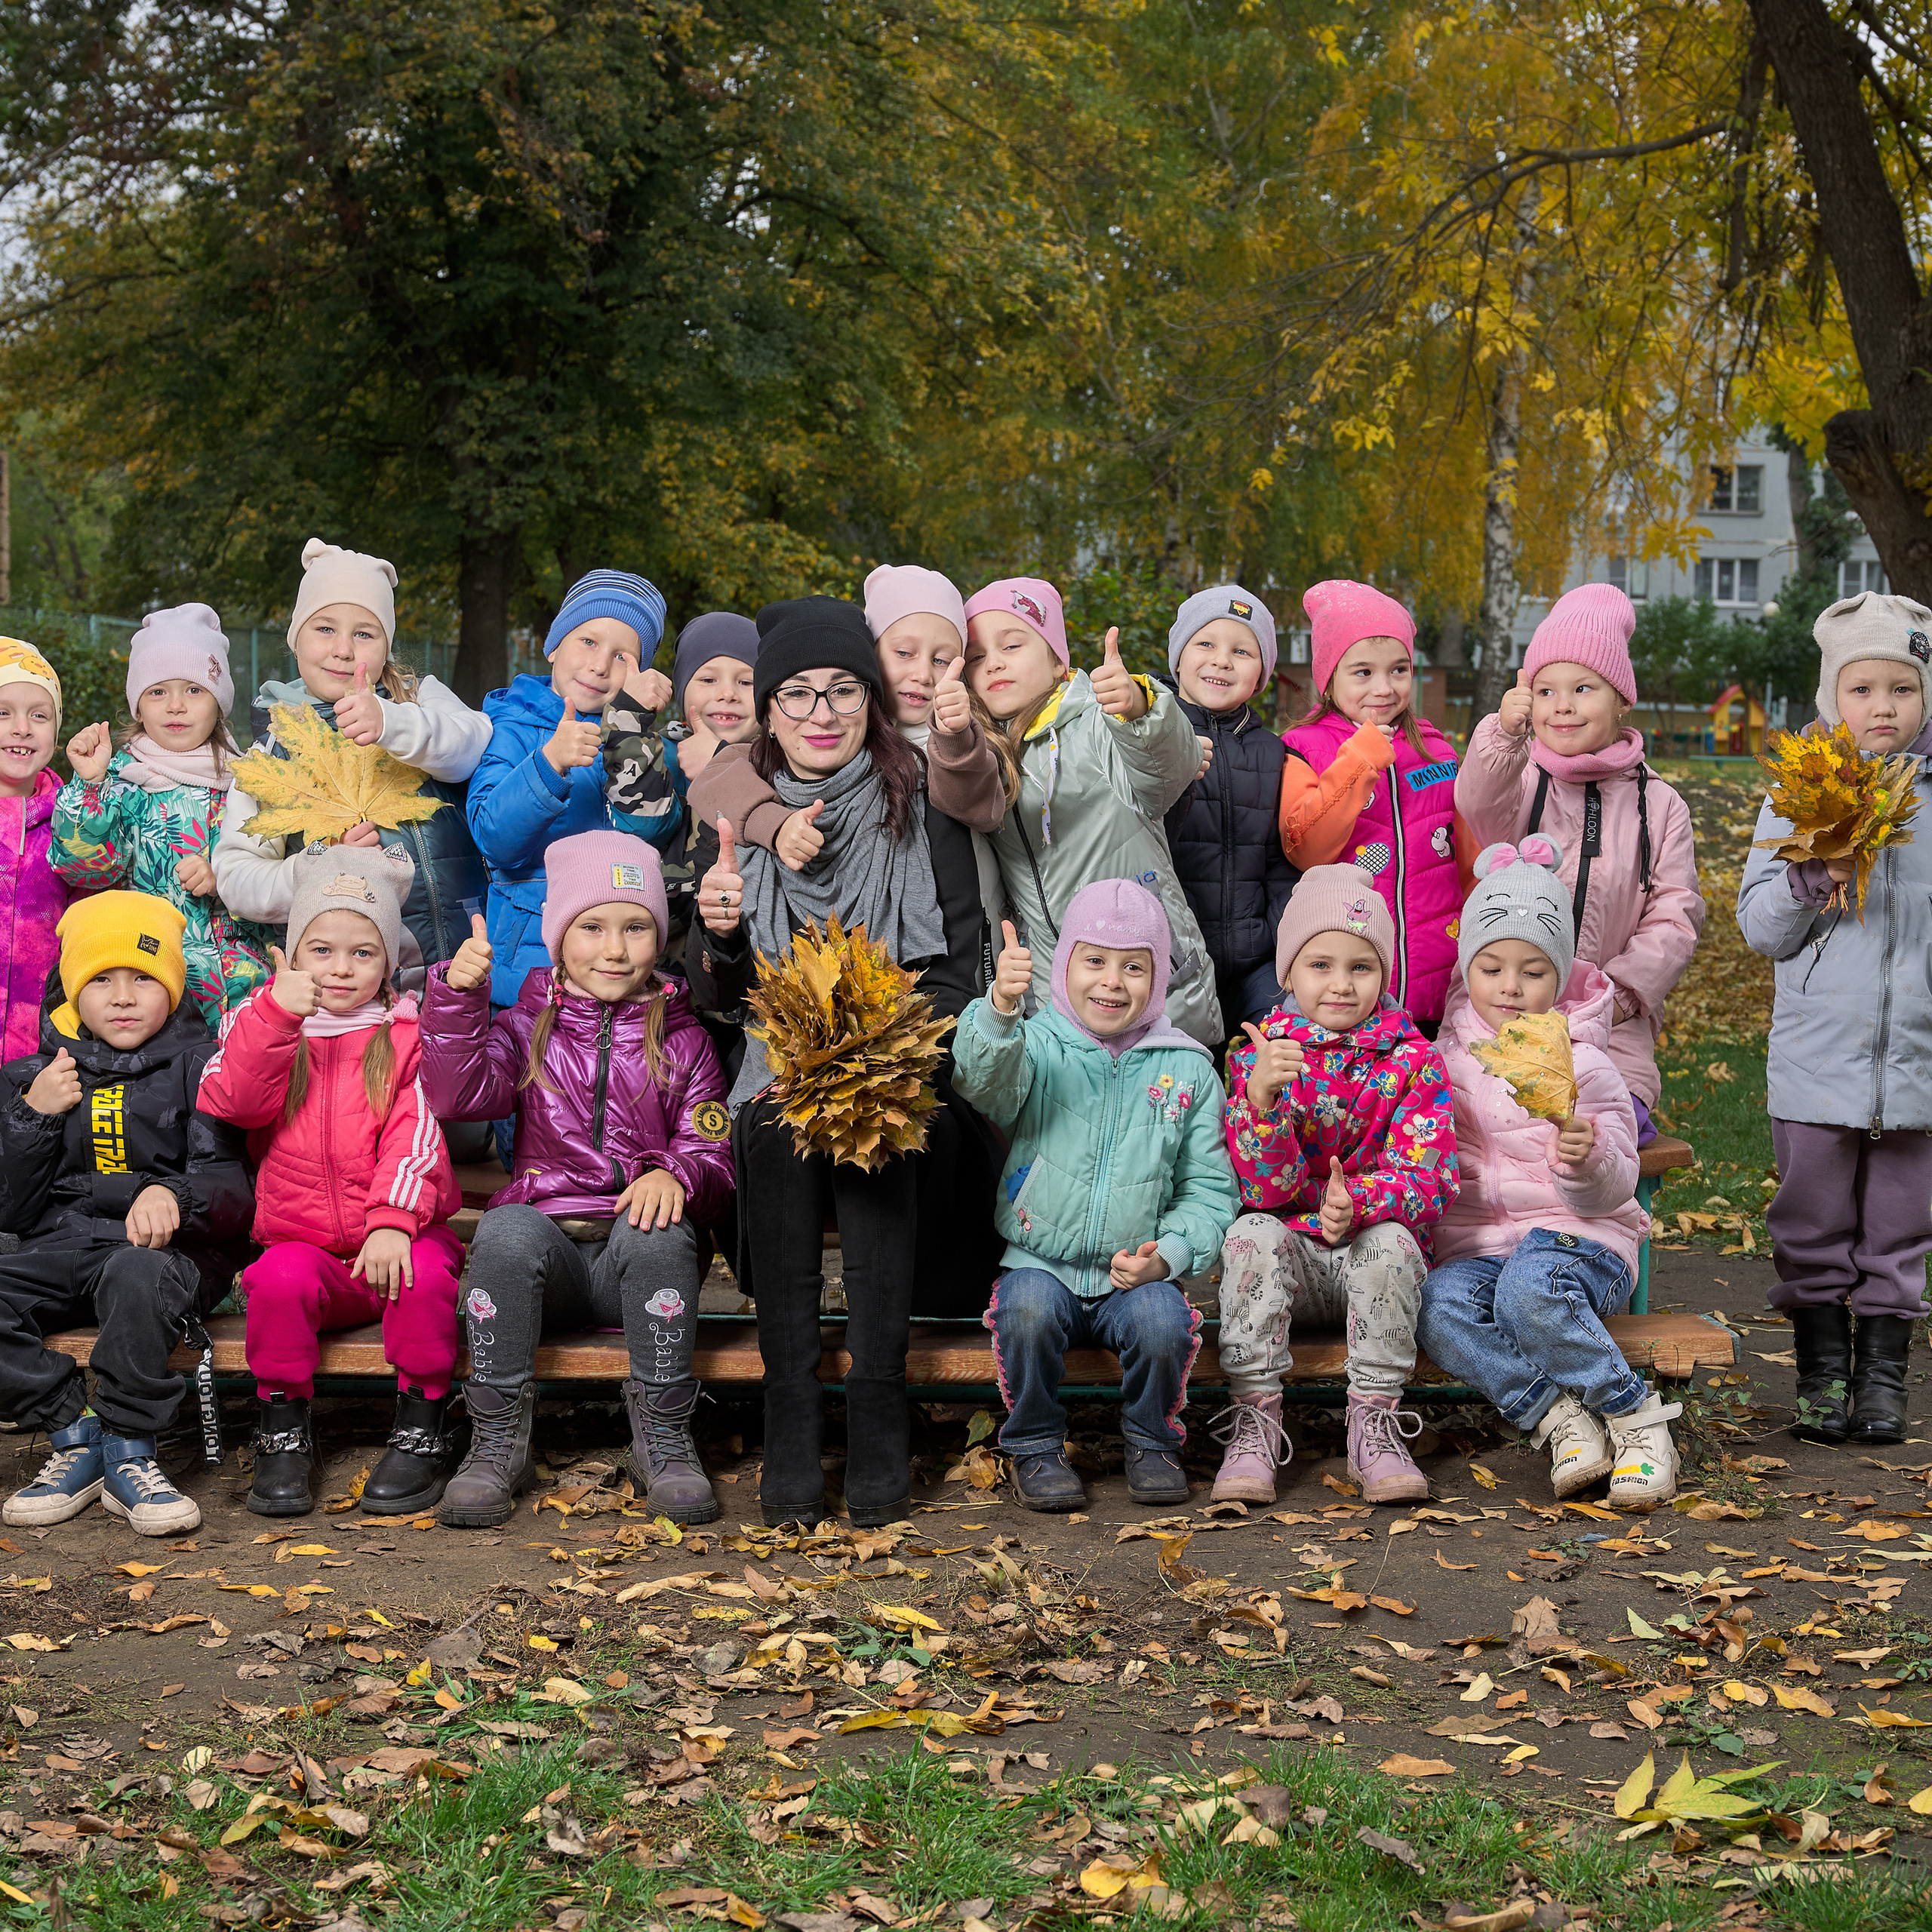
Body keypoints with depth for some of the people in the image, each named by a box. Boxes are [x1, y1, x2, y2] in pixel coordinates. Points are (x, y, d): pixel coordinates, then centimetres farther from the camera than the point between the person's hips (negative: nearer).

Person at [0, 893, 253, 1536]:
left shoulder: (197, 1067, 5)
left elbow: (232, 1189, -5)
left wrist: (174, 1196, -28)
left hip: (167, 1248, -4)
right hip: (64, 1245, 4)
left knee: (135, 1276, -38)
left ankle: (129, 1455, -22)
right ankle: (76, 1434, -12)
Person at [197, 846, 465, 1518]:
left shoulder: (409, 1033, 6)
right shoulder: (261, 1023, 11)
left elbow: (417, 1136, -9)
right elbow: (234, 1104, -9)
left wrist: (393, 1221, -25)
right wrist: (276, 1015, -20)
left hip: (394, 1241, -1)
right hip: (303, 1242, 1)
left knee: (426, 1275, -32)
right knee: (279, 1279, -31)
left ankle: (421, 1433, -16)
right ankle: (283, 1432, -12)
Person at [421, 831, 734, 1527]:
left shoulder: (682, 1039, 12)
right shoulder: (528, 1028, 12)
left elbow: (713, 1156, 4)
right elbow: (462, 1095, -8)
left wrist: (677, 1175, -19)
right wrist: (457, 998, -22)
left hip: (634, 1258, 0)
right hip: (547, 1246, 0)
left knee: (659, 1230, -33)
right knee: (507, 1229, -32)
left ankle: (664, 1439, -19)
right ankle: (498, 1442, -21)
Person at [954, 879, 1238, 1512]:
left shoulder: (1188, 1069, 6)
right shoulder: (1039, 1047, 0)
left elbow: (1210, 1188, 8)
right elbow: (985, 1078, -25)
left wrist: (1170, 1253, -10)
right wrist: (1000, 1009, -45)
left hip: (1137, 1274, 1)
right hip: (1041, 1262, -1)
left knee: (1162, 1321, -29)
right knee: (1027, 1309, -31)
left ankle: (1152, 1444, 1)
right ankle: (1035, 1448, -6)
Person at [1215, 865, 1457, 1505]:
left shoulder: (1412, 1060, -1)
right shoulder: (1259, 1053, 1)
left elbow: (1427, 1179, -12)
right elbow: (1267, 1190, -10)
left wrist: (1360, 1201, -34)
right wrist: (1261, 1097, -28)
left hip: (1374, 1246, -1)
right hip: (1290, 1248, 1)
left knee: (1388, 1239, -32)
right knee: (1252, 1234, -29)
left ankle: (1375, 1426, -24)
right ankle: (1254, 1423, -26)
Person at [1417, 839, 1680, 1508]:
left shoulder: (1584, 1065, -1)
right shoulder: (1447, 1058, 11)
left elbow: (1610, 1193, -6)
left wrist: (1586, 1161, -29)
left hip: (1576, 1236, -3)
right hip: (1474, 1245, 3)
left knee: (1530, 1286, -39)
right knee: (1439, 1306, -32)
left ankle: (1637, 1418, -22)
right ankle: (1558, 1420, -29)